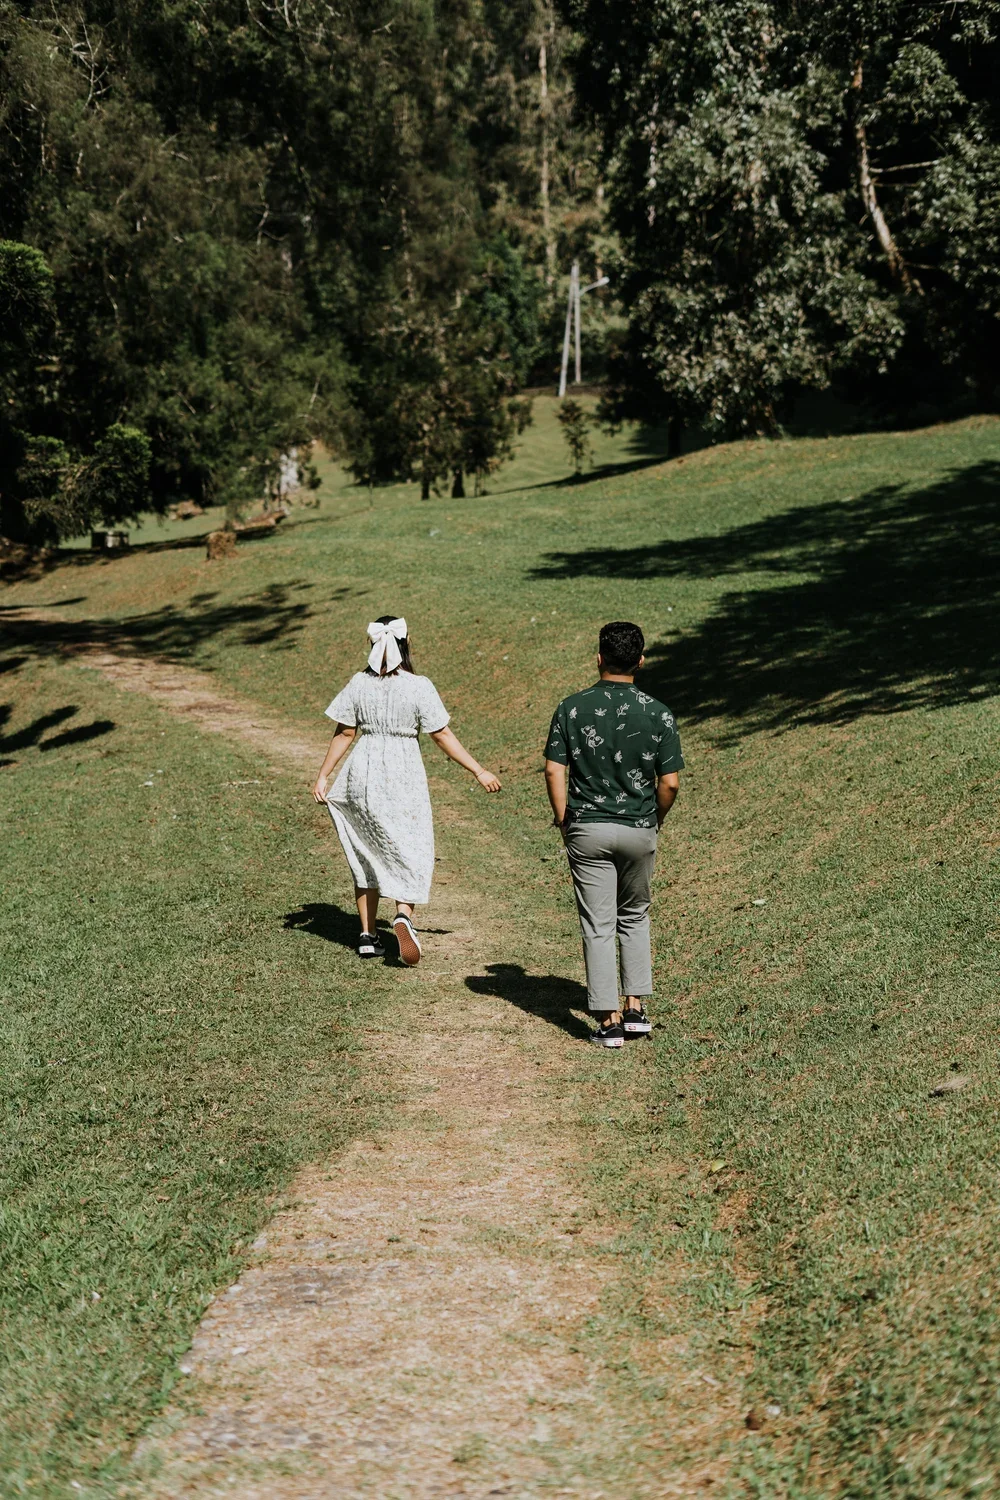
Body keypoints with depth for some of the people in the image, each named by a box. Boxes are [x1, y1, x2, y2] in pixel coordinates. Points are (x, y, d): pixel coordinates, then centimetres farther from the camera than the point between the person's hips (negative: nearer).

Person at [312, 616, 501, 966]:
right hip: (403, 778, -3)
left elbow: (344, 734, 2)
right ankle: (404, 915, -18)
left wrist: (323, 776, 11)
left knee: (367, 855, 15)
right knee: (411, 852, 8)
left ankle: (368, 936, 17)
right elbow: (442, 736, -8)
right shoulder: (419, 687, -10)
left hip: (362, 776, 3)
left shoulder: (359, 684, -2)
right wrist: (479, 771, -1)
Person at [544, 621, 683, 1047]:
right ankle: (636, 1008, 17)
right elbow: (669, 783, -5)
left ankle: (610, 1021, 3)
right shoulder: (658, 714, -7)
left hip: (587, 830, -1)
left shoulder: (572, 708, -7)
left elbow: (554, 771, -8)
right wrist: (656, 820, 13)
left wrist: (564, 822, 5)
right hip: (639, 831, 1)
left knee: (598, 925, 5)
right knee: (635, 918, 20)